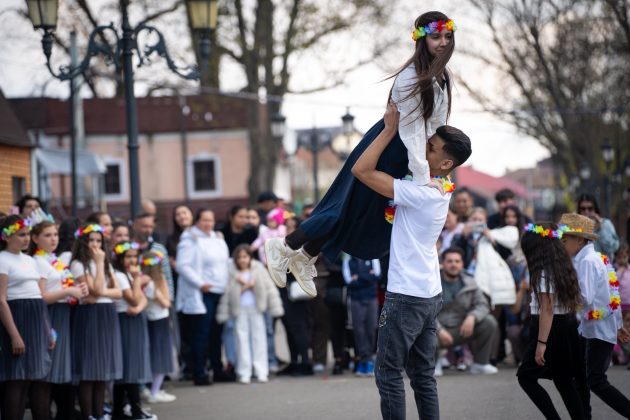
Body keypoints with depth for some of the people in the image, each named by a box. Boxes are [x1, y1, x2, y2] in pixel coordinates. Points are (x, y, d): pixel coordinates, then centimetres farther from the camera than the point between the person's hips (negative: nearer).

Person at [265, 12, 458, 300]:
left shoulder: (443, 78, 3)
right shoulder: (411, 78, -26)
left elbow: (438, 125, 10)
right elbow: (411, 128, -28)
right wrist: (422, 176, -30)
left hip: (401, 155, 9)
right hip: (386, 146, -9)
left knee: (376, 215, 13)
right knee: (352, 207, -3)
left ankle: (306, 258, 25)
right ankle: (285, 248, 10)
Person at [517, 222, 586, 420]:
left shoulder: (544, 272, -15)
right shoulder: (562, 268, 11)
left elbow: (547, 309, -21)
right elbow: (572, 303, 13)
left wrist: (541, 343, -22)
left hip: (552, 330, -9)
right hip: (568, 327, 9)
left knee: (526, 376, 0)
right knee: (564, 380, 12)